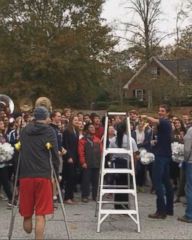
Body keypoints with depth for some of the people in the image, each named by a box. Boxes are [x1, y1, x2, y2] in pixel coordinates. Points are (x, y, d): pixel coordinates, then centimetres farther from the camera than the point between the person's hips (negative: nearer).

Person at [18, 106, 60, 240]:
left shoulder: (24, 131, 14)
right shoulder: (49, 132, 2)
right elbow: (54, 154, -3)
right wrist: (56, 173, 8)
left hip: (25, 175, 4)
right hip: (43, 175, -3)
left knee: (27, 213, 13)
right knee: (40, 214, -1)